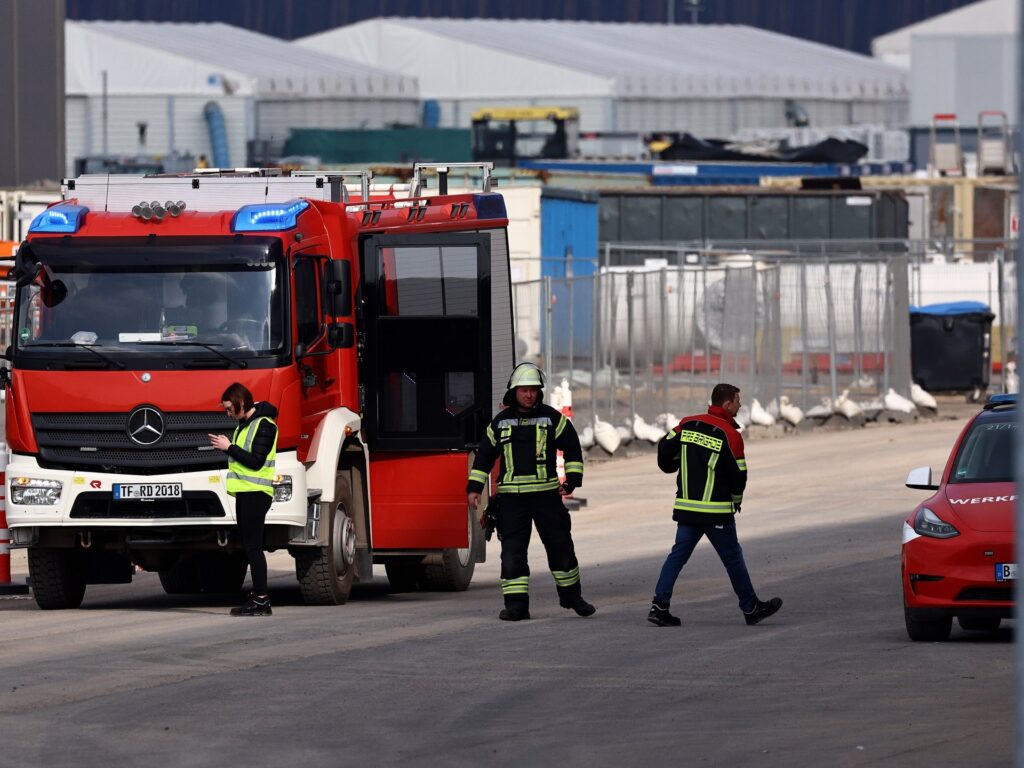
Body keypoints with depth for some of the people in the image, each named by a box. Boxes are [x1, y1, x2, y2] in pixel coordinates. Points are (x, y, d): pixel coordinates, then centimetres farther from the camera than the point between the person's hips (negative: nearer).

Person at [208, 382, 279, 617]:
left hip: (256, 492, -10)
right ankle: (257, 597, 12)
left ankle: (261, 600, -10)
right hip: (244, 492, 10)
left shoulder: (264, 425, -12)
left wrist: (230, 448, -14)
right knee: (249, 546, 10)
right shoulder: (244, 424, 19)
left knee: (253, 546, -10)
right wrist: (225, 446, 9)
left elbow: (256, 461, -18)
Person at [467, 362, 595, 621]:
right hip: (512, 496, 1)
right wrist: (474, 488, 8)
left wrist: (572, 481, -2)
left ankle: (571, 595, 20)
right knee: (512, 550, -6)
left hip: (546, 493, -1)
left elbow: (573, 449, 8)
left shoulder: (552, 418, 3)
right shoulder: (500, 422, 8)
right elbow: (484, 456, 15)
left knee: (560, 546, 4)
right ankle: (516, 605, -5)